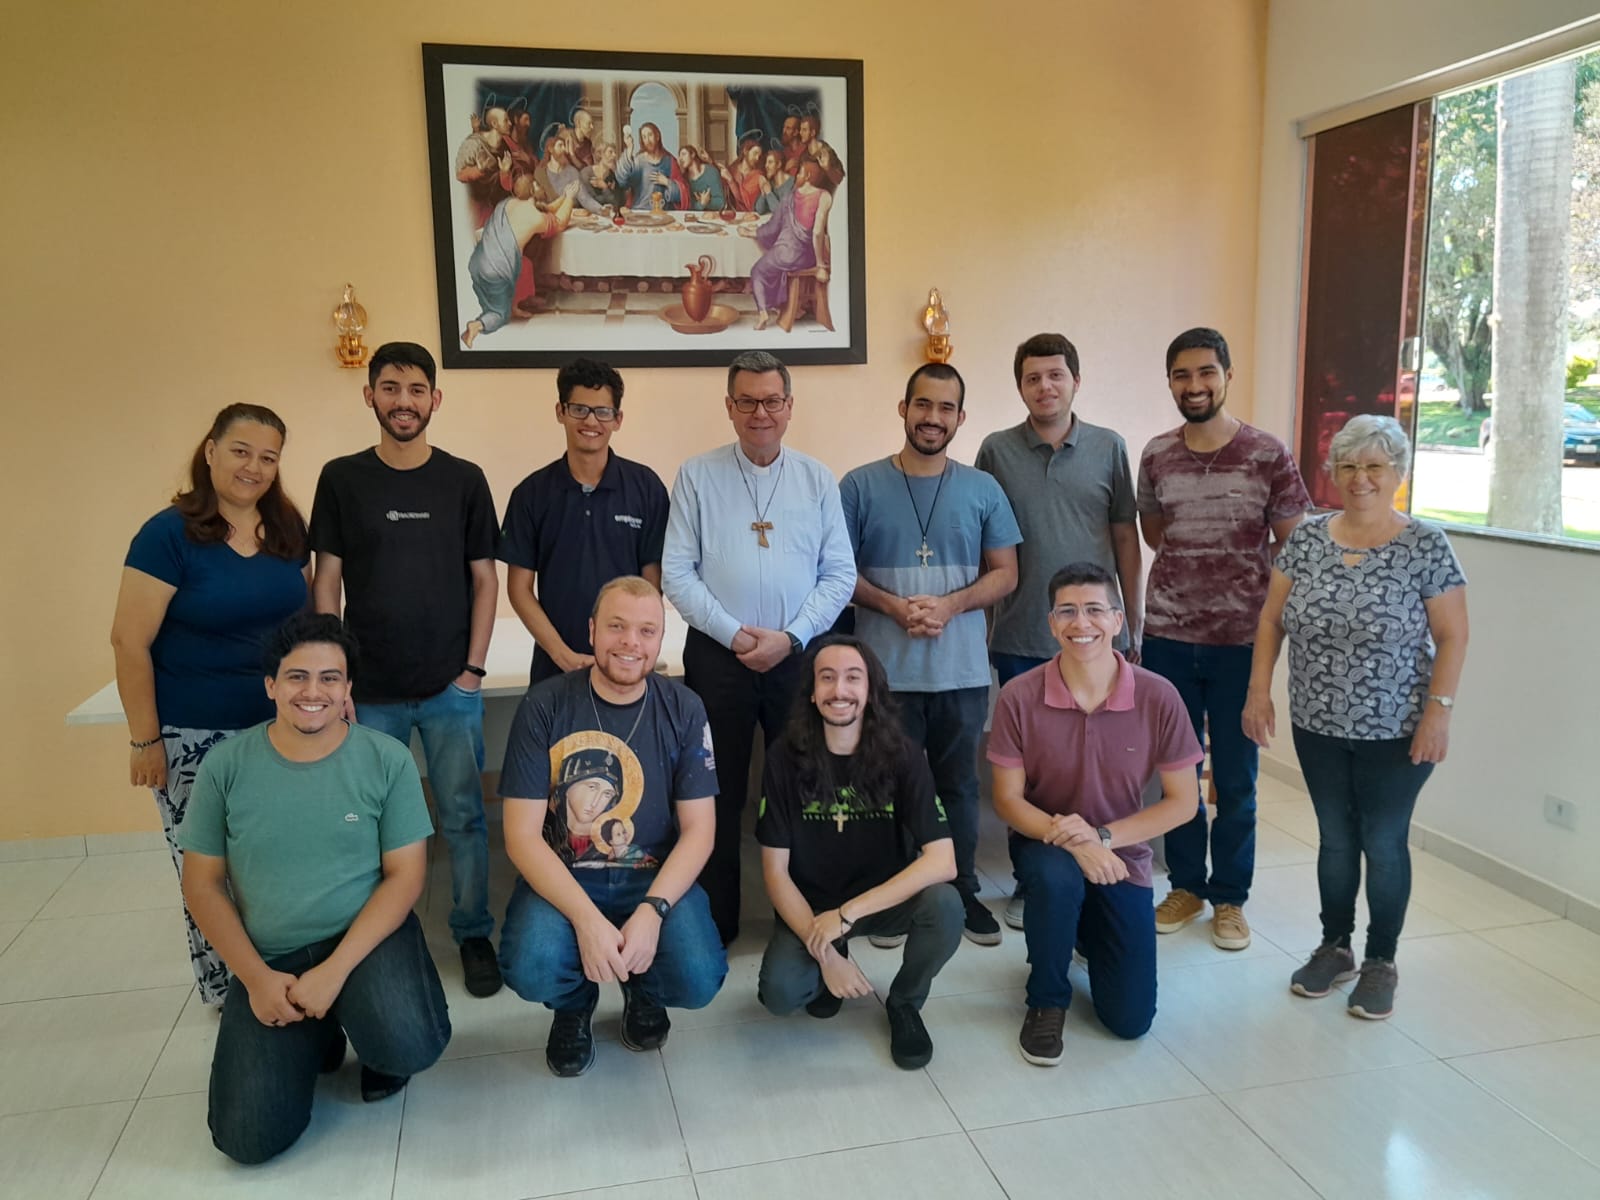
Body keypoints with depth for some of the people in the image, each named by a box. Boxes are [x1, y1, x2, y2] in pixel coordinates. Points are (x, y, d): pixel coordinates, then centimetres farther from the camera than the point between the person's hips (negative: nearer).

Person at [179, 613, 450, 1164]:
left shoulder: (387, 760, -8)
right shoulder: (225, 766, -4)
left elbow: (405, 874, -8)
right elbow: (202, 884, 1)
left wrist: (335, 969, -18)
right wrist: (255, 976, -10)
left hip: (367, 935, -1)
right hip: (268, 957, 2)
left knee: (410, 1049, -30)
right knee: (249, 1138, -12)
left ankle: (368, 1030, 9)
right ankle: (318, 1035, 20)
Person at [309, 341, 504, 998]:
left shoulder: (464, 479, 2)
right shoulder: (342, 478, 2)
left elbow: (485, 579, 4)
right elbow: (326, 581, 4)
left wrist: (473, 668, -2)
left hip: (451, 689, 0)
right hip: (369, 692, 1)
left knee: (463, 816, 5)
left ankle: (473, 933, 21)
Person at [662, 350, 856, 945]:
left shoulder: (818, 479, 6)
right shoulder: (697, 476, 2)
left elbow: (839, 573, 2)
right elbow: (677, 573, -3)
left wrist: (790, 636, -9)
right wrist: (734, 634, -11)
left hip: (799, 655, 1)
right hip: (717, 656, -1)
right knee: (719, 794, 7)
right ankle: (715, 923, 20)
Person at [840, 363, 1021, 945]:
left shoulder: (982, 489, 4)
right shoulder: (860, 486, -1)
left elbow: (1004, 573, 5)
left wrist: (950, 604, -12)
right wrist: (893, 606, -16)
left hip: (963, 671, 2)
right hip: (885, 672, -1)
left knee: (958, 785, 12)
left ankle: (963, 891, 28)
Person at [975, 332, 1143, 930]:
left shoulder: (1108, 448, 3)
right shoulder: (997, 451, 1)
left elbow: (1127, 542, 7)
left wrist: (1134, 631, 7)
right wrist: (978, 628, 3)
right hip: (1021, 640, 0)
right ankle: (1029, 883, 24)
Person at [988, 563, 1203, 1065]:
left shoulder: (1158, 697, -17)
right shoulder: (1020, 696, -19)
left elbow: (1184, 801, -9)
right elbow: (1008, 800, -11)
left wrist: (1102, 837, -22)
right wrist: (1069, 840, -28)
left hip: (1121, 856, 2)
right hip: (1045, 844, -1)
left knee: (1130, 1019, -1)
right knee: (1058, 875, -39)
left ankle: (1085, 929, 33)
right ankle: (1047, 1001, -8)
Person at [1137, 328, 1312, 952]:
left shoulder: (1268, 454, -6)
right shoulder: (1156, 455, 3)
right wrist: (1193, 568, 8)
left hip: (1241, 640, -2)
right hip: (1168, 637, 3)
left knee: (1235, 777, 8)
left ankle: (1229, 896, 24)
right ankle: (1186, 884, 29)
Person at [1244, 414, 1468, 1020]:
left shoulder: (1426, 547, -10)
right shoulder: (1307, 538, -1)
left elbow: (1453, 637, -8)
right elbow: (1271, 619, 3)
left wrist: (1438, 711, -15)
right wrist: (1259, 690, -3)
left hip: (1394, 731, -3)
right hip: (1318, 726, 3)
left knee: (1384, 843, 9)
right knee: (1335, 838, 15)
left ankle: (1381, 961, 27)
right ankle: (1334, 948, 32)